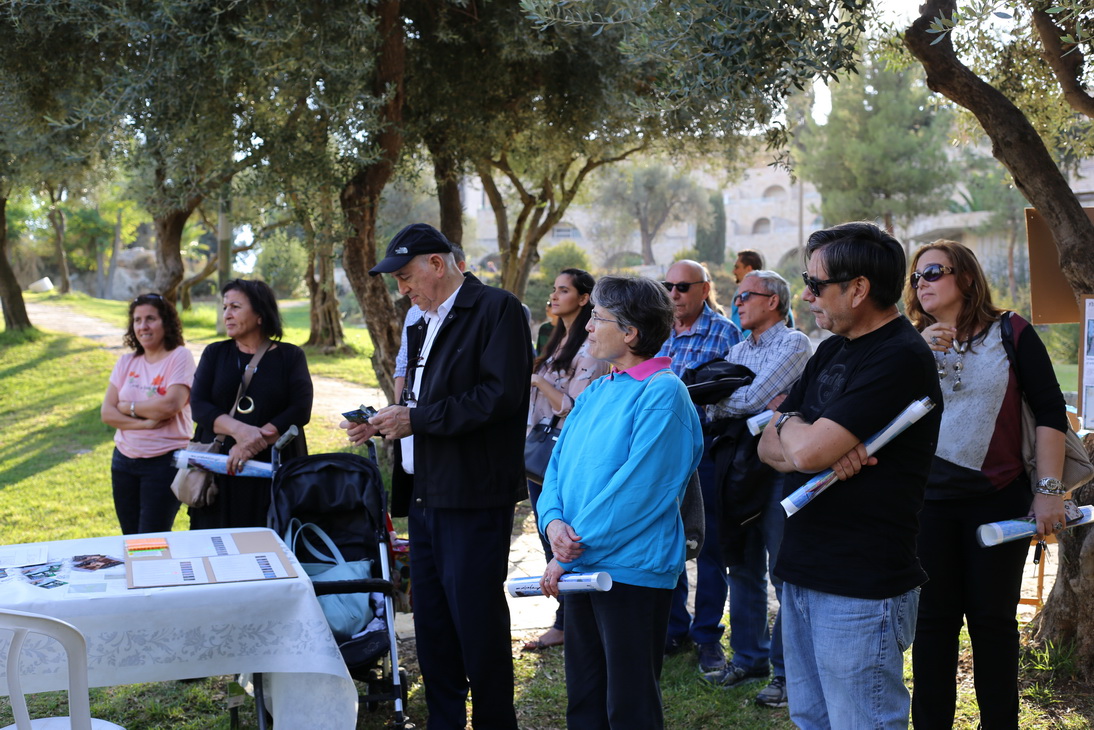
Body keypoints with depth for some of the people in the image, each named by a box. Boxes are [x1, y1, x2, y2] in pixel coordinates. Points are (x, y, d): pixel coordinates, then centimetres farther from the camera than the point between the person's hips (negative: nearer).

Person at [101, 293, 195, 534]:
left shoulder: (180, 357, -6)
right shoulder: (126, 362, 8)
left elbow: (171, 405, -19)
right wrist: (144, 422, -14)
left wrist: (129, 407, -6)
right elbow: (107, 412, 1)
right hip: (124, 460, 6)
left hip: (164, 461, -5)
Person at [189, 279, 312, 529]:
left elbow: (301, 411, -5)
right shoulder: (215, 354, 11)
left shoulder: (290, 356, 6)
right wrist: (239, 429, -19)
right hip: (219, 472, 2)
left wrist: (253, 442, -16)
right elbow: (198, 405, -1)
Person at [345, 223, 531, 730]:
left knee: (477, 621, -3)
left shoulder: (497, 309, -9)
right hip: (426, 496, 9)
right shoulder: (424, 325, 19)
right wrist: (383, 424, 6)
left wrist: (417, 419, -18)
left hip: (473, 498, -9)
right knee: (431, 624, 14)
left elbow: (500, 395, -20)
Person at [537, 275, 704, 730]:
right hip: (580, 566, 8)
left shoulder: (662, 393, -14)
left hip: (631, 569, -8)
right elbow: (558, 465, 13)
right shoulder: (596, 393, 13)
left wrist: (570, 552, -17)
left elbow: (637, 486, -20)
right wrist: (553, 521, -8)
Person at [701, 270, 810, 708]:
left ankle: (788, 673, 6)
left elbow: (752, 399, -18)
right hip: (741, 466, 7)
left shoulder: (793, 344, -7)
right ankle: (749, 658, 25)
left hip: (780, 470, -7)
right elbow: (713, 411, 5)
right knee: (743, 567, 13)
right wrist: (760, 407, -12)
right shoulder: (739, 350, 16)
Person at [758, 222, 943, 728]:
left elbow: (806, 451, -24)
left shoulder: (900, 359, -16)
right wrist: (823, 450, -11)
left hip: (861, 589, -9)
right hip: (803, 574, 9)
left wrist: (789, 423, 0)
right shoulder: (831, 351, 14)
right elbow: (769, 446, 10)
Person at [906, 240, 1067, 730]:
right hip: (929, 501, 2)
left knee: (993, 617, 6)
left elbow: (1050, 412, -3)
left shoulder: (1011, 333, 0)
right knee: (934, 618, 6)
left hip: (999, 498, -2)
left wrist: (1049, 489, -9)